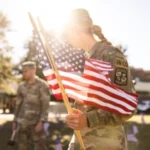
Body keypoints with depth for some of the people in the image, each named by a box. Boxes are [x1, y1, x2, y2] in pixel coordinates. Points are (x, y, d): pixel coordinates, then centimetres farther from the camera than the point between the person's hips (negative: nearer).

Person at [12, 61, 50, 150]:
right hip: (22, 122, 5)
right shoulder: (21, 86, 10)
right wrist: (15, 121, 12)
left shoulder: (42, 85, -6)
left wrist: (42, 122, -19)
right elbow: (18, 104, 15)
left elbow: (45, 105, -11)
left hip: (36, 122, -5)